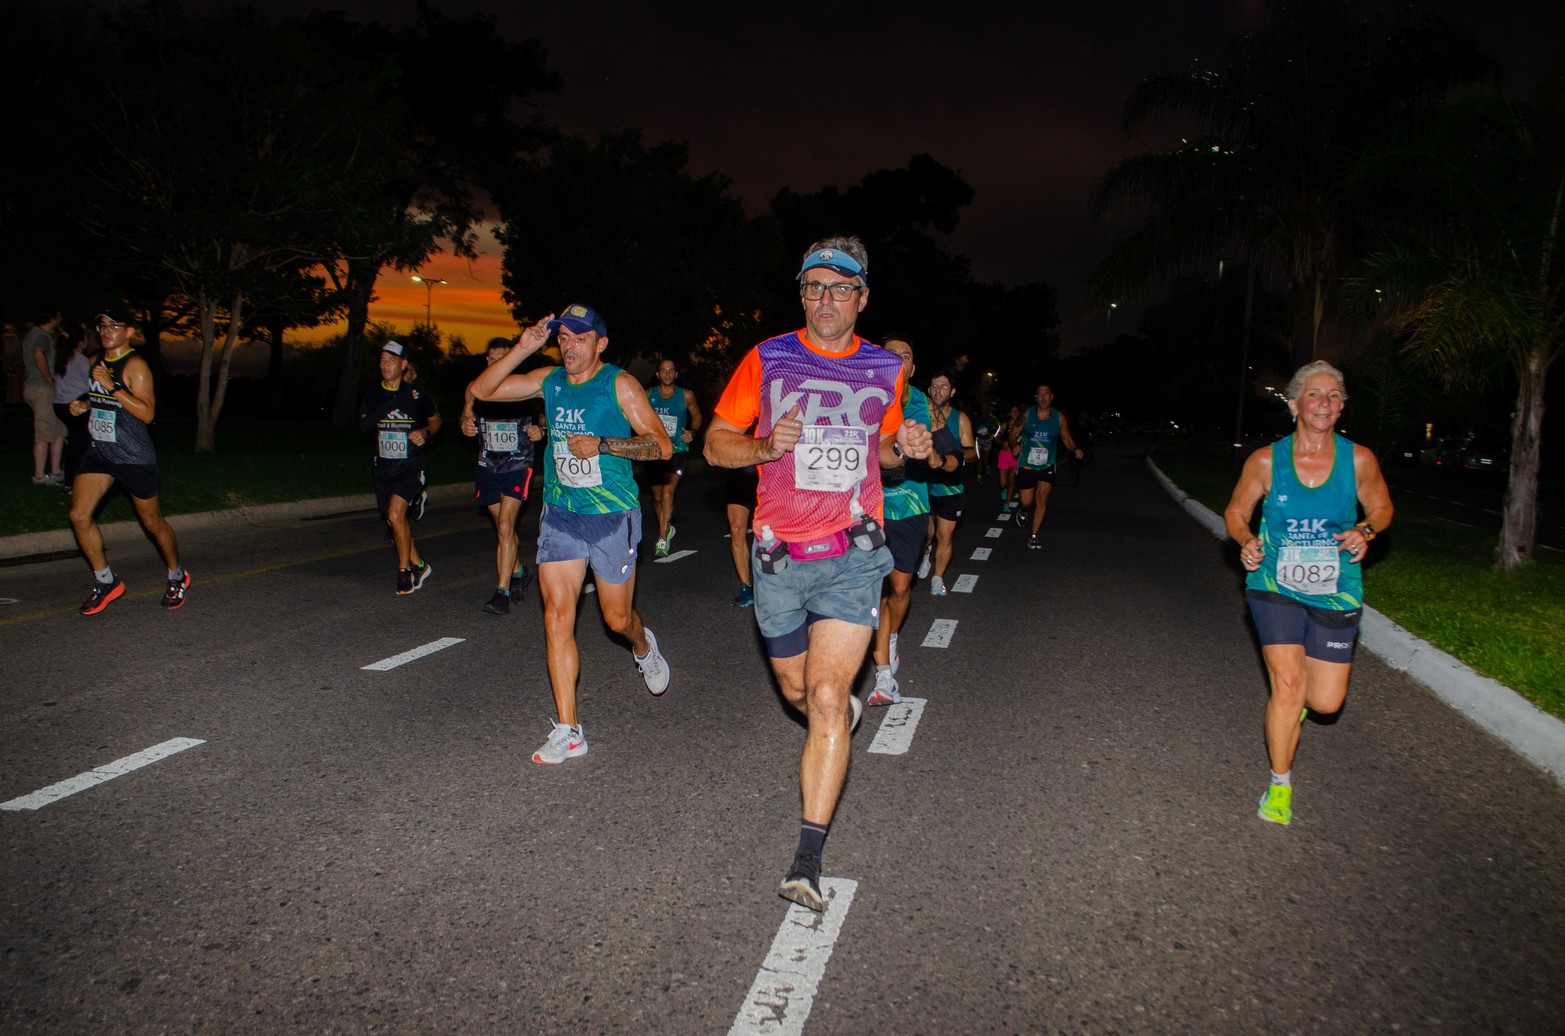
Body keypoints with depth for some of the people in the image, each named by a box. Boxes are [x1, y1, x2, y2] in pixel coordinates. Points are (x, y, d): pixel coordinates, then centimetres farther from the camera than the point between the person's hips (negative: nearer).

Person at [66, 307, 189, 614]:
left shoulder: (135, 365, -14)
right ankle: (106, 583, 9)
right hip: (99, 452, 7)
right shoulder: (97, 362, 10)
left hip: (135, 458, -7)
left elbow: (147, 413, -23)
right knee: (79, 516, -6)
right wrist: (84, 404, 7)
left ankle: (177, 577, 28)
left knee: (153, 523, 6)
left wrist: (112, 387, -28)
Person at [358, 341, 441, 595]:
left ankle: (404, 569, -6)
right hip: (384, 467, 5)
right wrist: (391, 403, -20)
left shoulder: (418, 394, -5)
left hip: (410, 467, -5)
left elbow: (436, 420, 10)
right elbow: (363, 424, -11)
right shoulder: (373, 395, 3)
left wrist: (425, 432, -12)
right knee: (396, 521, 13)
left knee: (395, 514, -21)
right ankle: (419, 565, 31)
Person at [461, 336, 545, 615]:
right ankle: (519, 571, 39)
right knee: (504, 527, 16)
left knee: (505, 525, -15)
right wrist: (466, 425, -6)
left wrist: (540, 430, -18)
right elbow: (466, 414, 17)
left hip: (518, 465, -4)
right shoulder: (475, 389, 4)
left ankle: (503, 591, -12)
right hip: (487, 466, 5)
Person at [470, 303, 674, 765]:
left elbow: (662, 446, -12)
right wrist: (522, 348, -8)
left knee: (617, 618, 8)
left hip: (612, 516, -4)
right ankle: (568, 730, 3)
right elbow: (481, 390, 3)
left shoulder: (619, 384, -8)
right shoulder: (549, 380, 5)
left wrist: (602, 444, -23)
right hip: (559, 515, 4)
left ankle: (642, 645, 47)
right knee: (557, 618, -3)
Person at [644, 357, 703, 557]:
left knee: (668, 490, -21)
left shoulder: (686, 396, 0)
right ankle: (667, 528, 38)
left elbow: (696, 415, 15)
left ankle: (662, 539, -22)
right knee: (657, 495, 12)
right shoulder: (648, 395, 3)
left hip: (677, 449, -3)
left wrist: (692, 432, -4)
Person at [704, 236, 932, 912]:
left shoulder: (885, 370, 6)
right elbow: (716, 443, 4)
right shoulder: (766, 360, 0)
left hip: (852, 555, -1)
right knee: (797, 691, 16)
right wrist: (766, 446, -17)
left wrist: (905, 448, -2)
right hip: (779, 555, 1)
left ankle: (807, 861, -7)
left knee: (826, 698, -13)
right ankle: (844, 711, 54)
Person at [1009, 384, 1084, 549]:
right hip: (1026, 465, -1)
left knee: (1042, 499, -5)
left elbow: (1066, 439, 3)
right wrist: (1015, 445, -19)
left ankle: (1033, 537, 6)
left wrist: (1075, 450, -16)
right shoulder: (1026, 414, -8)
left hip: (1047, 467, 1)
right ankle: (1023, 511, 41)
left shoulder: (1059, 418, -5)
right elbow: (1013, 435, -1)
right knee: (1027, 502, 2)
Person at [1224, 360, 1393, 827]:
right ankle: (1280, 783, 9)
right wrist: (1247, 541, -16)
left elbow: (1381, 508, 10)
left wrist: (1364, 531, -11)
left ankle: (1303, 689, 43)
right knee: (1287, 683, -13)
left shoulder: (1358, 460, -5)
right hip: (1276, 585, -1)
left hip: (1336, 593, 2)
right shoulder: (1266, 460, -7)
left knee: (1325, 702, 2)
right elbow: (1236, 513, 5)